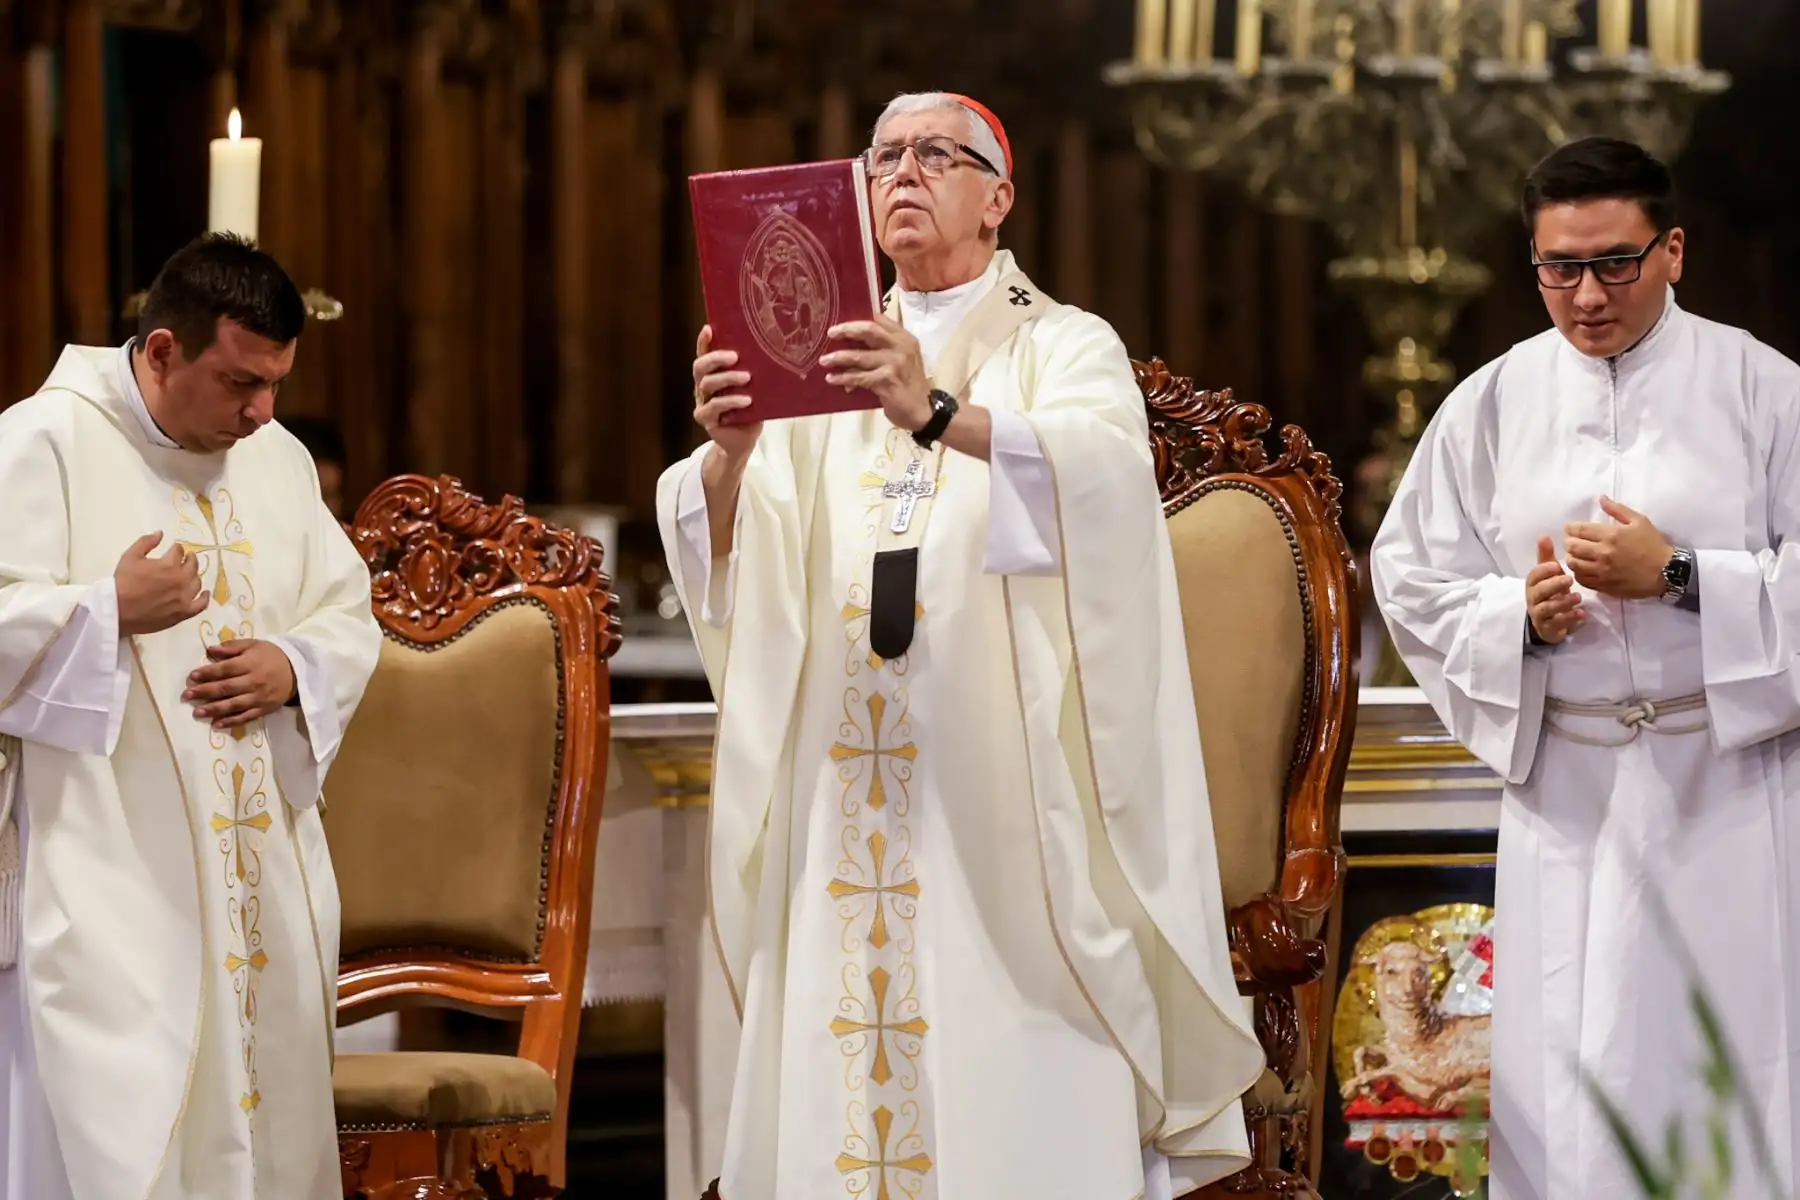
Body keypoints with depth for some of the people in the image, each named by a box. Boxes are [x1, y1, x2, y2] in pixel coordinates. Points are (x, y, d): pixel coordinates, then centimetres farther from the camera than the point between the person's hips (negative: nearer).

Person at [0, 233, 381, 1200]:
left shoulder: (277, 458, 14)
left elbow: (349, 621, 17)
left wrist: (293, 670, -3)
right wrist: (112, 609, -20)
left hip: (262, 882, 7)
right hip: (110, 888, -7)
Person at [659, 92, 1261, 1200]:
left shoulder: (1066, 348, 5)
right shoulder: (833, 366, 16)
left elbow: (1103, 470, -18)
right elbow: (729, 548, 3)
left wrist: (935, 415, -33)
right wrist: (730, 449, -19)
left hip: (1008, 789, -4)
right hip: (851, 805, 4)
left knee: (1021, 1107, -8)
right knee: (845, 1099, 0)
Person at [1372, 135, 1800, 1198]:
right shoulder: (1494, 405, 7)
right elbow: (1415, 584, 8)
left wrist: (1677, 578, -15)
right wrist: (1521, 615, -10)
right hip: (1565, 785, 2)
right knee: (1570, 1081, 1)